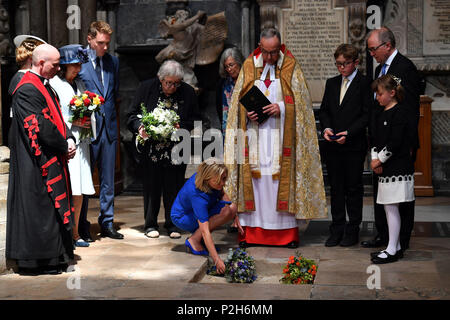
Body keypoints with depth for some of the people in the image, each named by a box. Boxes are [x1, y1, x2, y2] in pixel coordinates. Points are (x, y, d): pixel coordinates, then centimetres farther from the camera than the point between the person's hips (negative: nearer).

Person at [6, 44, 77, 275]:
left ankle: (52, 258, 22)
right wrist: (65, 146, -11)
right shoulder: (27, 90, -17)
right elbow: (40, 128, -21)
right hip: (37, 163, -10)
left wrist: (69, 139, -1)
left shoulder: (44, 87, 14)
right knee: (38, 210, -3)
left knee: (51, 209, 13)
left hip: (53, 161, 10)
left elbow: (57, 118, 17)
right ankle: (35, 261, 5)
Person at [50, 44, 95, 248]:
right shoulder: (53, 84, -5)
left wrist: (87, 121, 5)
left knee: (79, 191, 7)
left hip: (80, 143, 7)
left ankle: (74, 233, 14)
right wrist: (71, 122, -14)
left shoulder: (79, 83, 18)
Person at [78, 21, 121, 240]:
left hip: (109, 127, 5)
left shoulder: (113, 61, 10)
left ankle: (107, 223, 20)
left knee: (108, 179, 10)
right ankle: (82, 226, 14)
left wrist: (108, 113, 8)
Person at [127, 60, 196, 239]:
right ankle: (150, 225, 20)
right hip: (151, 149, 0)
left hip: (176, 151, 1)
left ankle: (172, 224, 21)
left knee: (174, 188, 7)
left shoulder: (188, 93, -2)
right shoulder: (147, 88, -3)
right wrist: (140, 127, -18)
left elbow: (192, 123, 3)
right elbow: (132, 115, 1)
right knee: (151, 187, 7)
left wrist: (180, 129, -16)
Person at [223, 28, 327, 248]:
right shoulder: (249, 66, 9)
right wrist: (247, 112, -8)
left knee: (282, 179, -1)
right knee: (254, 180, 1)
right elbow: (238, 100, 11)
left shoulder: (291, 67, 4)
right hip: (254, 137, 2)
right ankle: (251, 231, 7)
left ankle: (287, 232, 5)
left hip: (280, 137, -1)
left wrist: (281, 108, -15)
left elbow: (300, 100, 2)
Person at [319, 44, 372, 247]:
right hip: (333, 146, 5)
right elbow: (324, 110, 14)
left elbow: (367, 114, -8)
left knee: (353, 188, 4)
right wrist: (326, 128, -5)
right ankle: (337, 230, 16)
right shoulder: (331, 83, 13)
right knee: (336, 188, 9)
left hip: (354, 145, -5)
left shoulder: (364, 83, -4)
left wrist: (348, 133, -17)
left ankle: (352, 230, 13)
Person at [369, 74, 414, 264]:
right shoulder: (380, 115, 15)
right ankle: (396, 247, 21)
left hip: (397, 168, -9)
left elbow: (395, 143, -18)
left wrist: (379, 160, -11)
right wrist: (375, 160, -1)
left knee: (391, 207, -6)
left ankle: (392, 250, 0)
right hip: (385, 169, 9)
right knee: (388, 208, 12)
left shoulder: (399, 113, -13)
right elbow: (376, 140, 14)